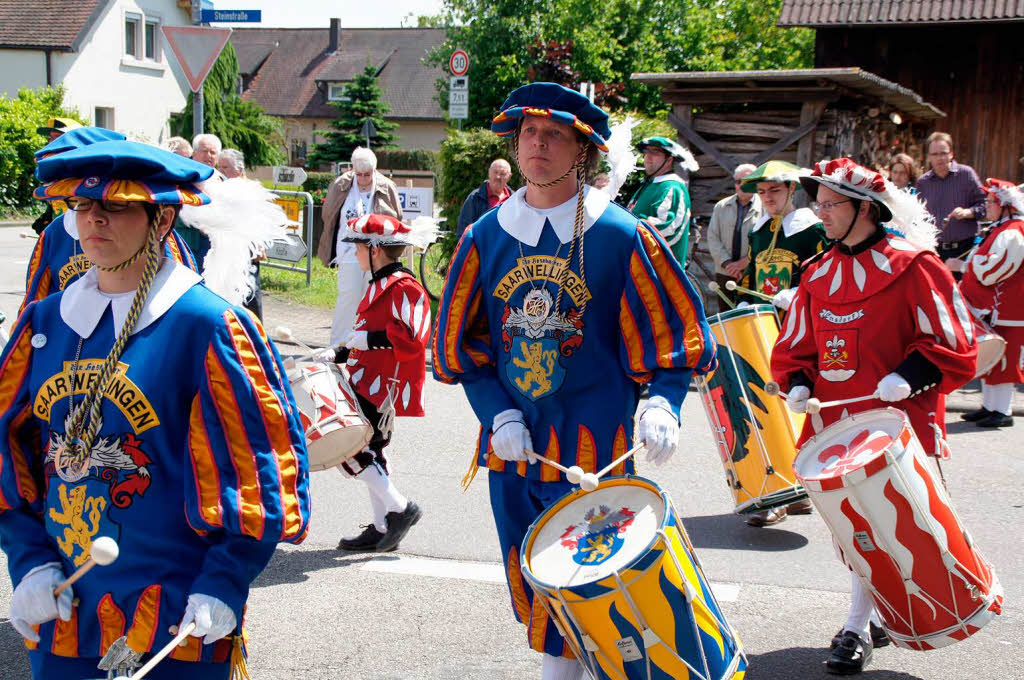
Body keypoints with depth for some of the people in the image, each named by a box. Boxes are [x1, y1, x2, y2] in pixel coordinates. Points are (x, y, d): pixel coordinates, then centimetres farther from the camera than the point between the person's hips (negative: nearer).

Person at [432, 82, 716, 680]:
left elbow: (672, 328, -2)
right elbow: (461, 341, 8)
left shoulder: (621, 236, -7)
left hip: (593, 444, -4)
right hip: (511, 441, 4)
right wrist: (498, 414, -4)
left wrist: (662, 404, -19)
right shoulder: (487, 237, 4)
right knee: (529, 583, 15)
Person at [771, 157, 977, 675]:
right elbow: (795, 348, 16)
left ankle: (857, 628, 6)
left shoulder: (912, 266, -7)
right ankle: (879, 612, 29)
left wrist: (909, 376, -22)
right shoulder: (819, 274, 10)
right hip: (834, 423, 6)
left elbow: (955, 347, -8)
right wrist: (799, 384, -2)